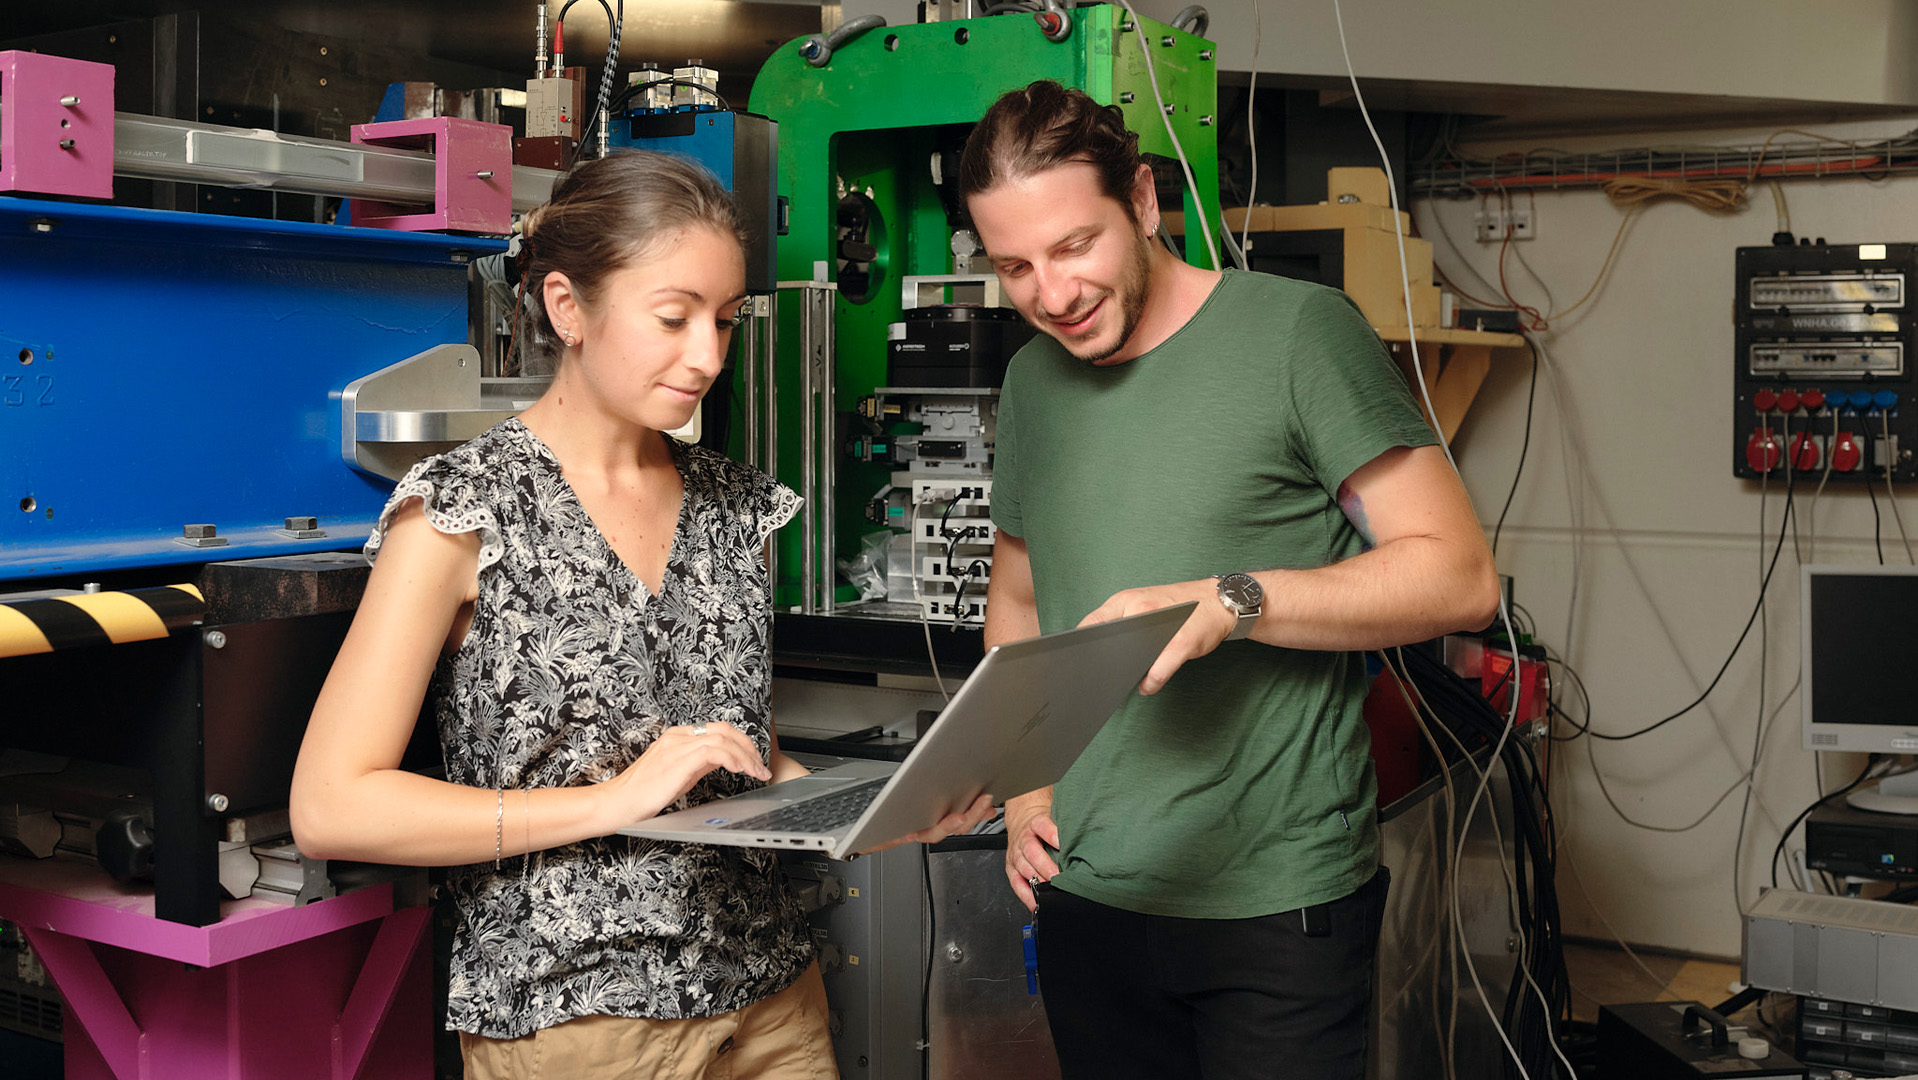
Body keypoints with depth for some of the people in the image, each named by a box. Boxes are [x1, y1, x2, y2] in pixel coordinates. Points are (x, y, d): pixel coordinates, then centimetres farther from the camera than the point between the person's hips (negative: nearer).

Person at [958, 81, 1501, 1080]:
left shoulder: (1298, 332, -9)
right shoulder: (1033, 379, 10)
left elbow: (1459, 575, -12)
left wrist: (1232, 603, -23)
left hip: (1275, 905, -5)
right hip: (1084, 896, 5)